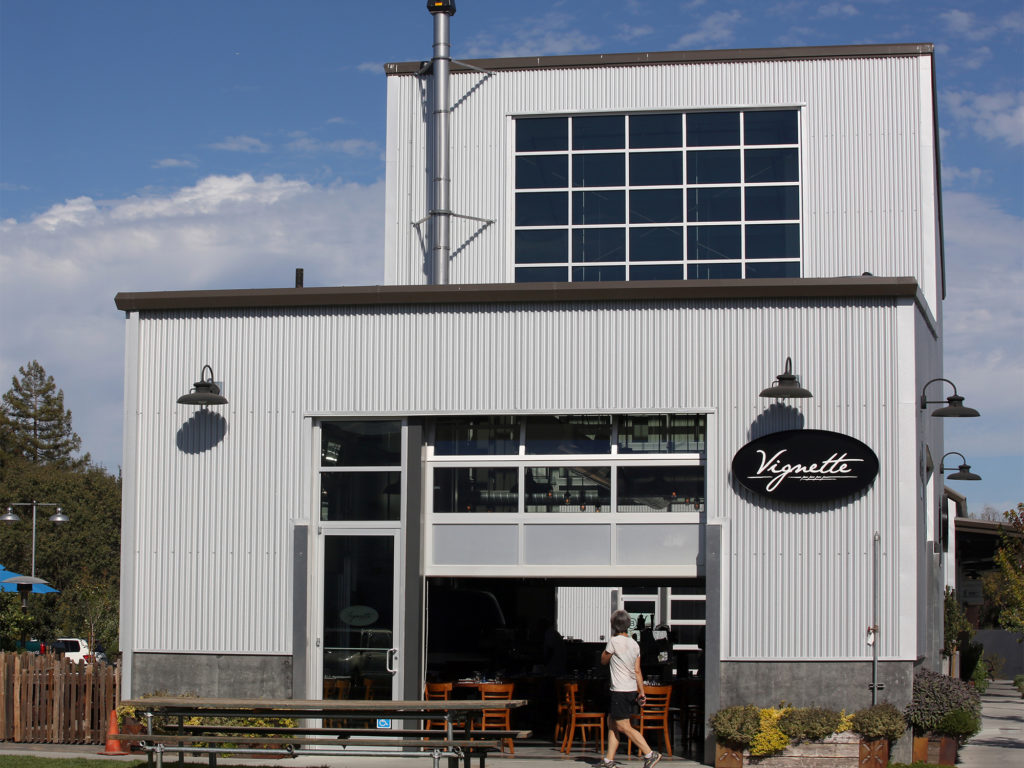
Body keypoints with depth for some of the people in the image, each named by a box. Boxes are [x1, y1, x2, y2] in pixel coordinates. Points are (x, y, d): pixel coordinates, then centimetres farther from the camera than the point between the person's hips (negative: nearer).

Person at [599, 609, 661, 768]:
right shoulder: (634, 644, 9)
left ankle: (650, 754, -11)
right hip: (632, 689, 8)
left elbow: (604, 660, 3)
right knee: (612, 723, 15)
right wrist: (641, 692, 9)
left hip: (620, 691, -8)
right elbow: (637, 671, 8)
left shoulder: (614, 641, -13)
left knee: (624, 727, -5)